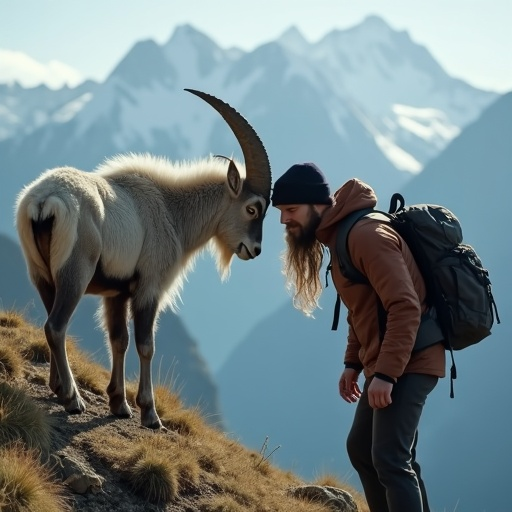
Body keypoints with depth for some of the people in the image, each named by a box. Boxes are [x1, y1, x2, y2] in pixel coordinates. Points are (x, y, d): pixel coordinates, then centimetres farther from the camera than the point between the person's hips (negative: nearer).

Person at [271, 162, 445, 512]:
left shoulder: (366, 234, -20)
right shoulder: (339, 235, 13)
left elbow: (405, 307, -26)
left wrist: (386, 373, -29)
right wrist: (353, 363, 12)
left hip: (408, 363, -11)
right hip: (384, 365, 11)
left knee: (390, 459, -17)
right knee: (361, 447, 19)